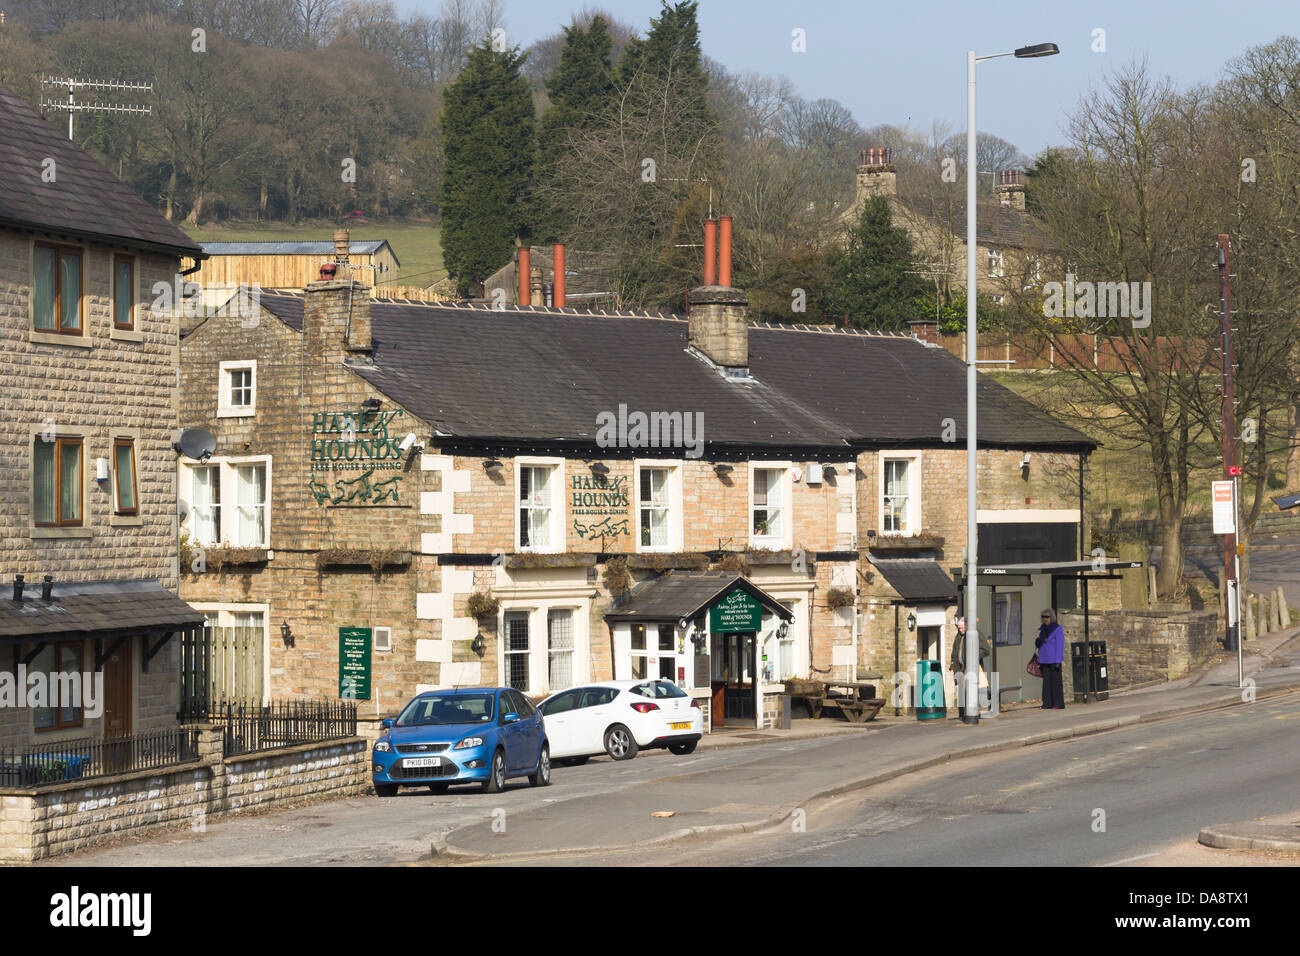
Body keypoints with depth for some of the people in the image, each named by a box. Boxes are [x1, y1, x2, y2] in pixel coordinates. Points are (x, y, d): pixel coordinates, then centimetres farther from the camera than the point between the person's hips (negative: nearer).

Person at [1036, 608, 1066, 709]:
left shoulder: (1057, 629, -8)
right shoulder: (1043, 628, 13)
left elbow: (1060, 645, -11)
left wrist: (1058, 662, -17)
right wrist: (1037, 641, -3)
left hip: (1054, 659, -6)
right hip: (1044, 659, 6)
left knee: (1055, 680, -6)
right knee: (1046, 681, 5)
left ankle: (1059, 704, -3)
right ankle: (1048, 704, 7)